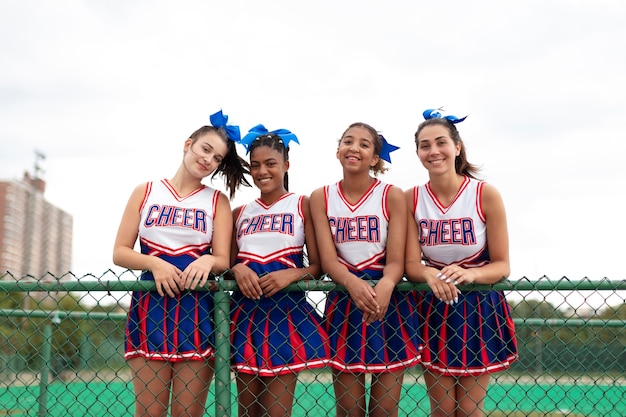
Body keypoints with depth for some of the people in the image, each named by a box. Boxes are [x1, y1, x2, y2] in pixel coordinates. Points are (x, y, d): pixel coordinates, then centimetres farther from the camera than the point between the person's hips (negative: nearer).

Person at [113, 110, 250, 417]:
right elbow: (120, 252, 6)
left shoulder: (217, 201, 11)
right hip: (149, 306, 0)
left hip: (197, 309, 0)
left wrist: (207, 260, -20)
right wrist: (154, 264, -14)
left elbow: (223, 260, 3)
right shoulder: (146, 192, 10)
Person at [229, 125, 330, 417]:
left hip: (288, 313, -3)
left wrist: (292, 274, -20)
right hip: (245, 312, 3)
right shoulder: (240, 213, 13)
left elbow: (318, 266, 0)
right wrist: (237, 269, -8)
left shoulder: (302, 206, 3)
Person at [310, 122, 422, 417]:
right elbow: (327, 259, -7)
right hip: (343, 302, 1)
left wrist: (385, 286, -33)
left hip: (390, 300, -1)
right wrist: (353, 283, -29)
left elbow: (396, 260, -9)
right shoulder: (321, 197, 2)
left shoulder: (392, 196, -3)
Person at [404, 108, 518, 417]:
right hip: (433, 308, 2)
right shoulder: (410, 199, -4)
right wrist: (431, 275, -30)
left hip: (479, 308, -1)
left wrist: (468, 274, -29)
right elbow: (411, 264, -7)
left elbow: (501, 265, -9)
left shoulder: (486, 195, -11)